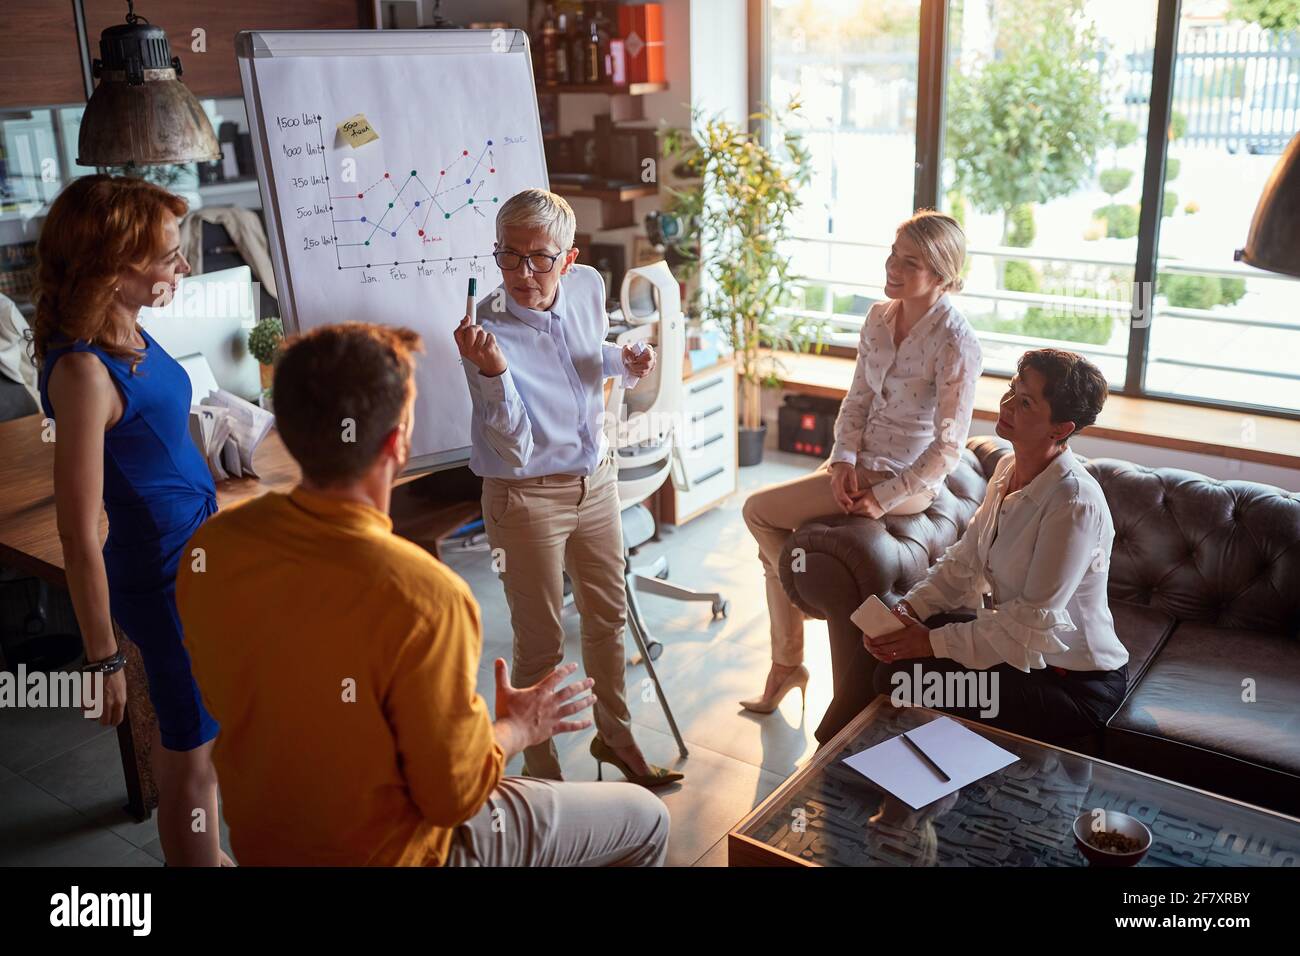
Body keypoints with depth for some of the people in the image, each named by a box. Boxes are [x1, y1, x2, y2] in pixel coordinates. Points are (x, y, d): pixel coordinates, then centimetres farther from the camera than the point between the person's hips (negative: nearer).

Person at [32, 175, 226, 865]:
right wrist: (103, 657, -16)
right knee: (189, 758, 8)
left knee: (196, 734, 25)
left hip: (197, 555, 9)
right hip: (163, 577, -9)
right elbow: (79, 536, -21)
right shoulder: (83, 370, -24)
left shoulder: (132, 336, 1)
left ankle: (207, 853, 44)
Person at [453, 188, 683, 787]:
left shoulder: (588, 287, -7)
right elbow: (515, 447, -26)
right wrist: (494, 373, -41)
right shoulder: (489, 330, -23)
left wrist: (625, 364, -5)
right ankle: (541, 772, 30)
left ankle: (614, 736, 44)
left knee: (608, 617, 21)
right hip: (527, 498, -6)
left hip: (596, 479, 6)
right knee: (541, 645, 8)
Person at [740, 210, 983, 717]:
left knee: (758, 511, -9)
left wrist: (883, 497, -19)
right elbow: (858, 398, 6)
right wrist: (843, 459, -10)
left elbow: (947, 447, -19)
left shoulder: (955, 343, -21)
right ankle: (786, 667, 18)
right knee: (774, 538, 4)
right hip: (861, 459, 8)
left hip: (906, 477, -7)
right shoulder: (879, 317, 1)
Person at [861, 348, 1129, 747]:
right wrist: (910, 607, -10)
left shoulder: (1075, 503, -27)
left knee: (903, 680, -17)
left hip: (1075, 683, -8)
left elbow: (1034, 620, -26)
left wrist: (934, 642, -22)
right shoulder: (1008, 468, 1)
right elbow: (964, 560, 6)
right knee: (892, 664, -2)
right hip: (1017, 647, 8)